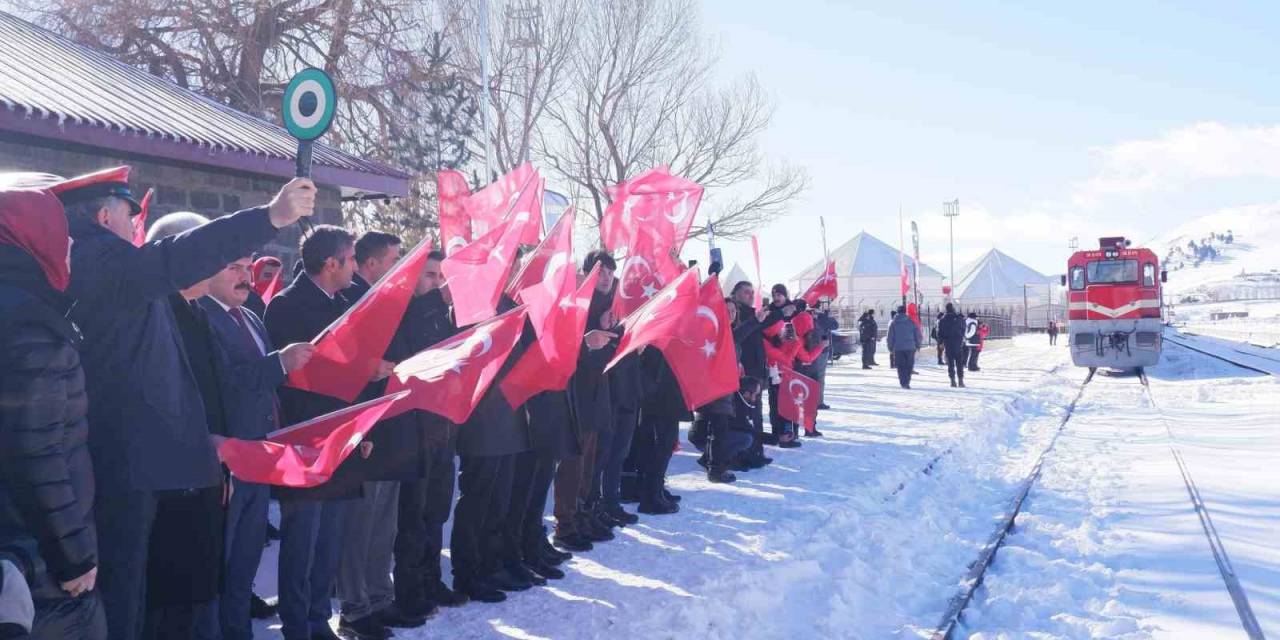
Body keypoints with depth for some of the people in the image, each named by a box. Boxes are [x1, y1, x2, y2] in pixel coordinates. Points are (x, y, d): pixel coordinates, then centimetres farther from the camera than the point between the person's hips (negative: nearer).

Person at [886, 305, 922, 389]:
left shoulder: (893, 323, 2)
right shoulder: (911, 322, 2)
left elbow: (890, 337, 3)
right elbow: (918, 335, 4)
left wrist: (890, 347, 12)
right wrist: (918, 345, 14)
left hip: (898, 348, 0)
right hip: (910, 347, 0)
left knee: (901, 367, 4)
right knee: (909, 366, 7)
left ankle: (903, 383, -3)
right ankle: (907, 382, -1)